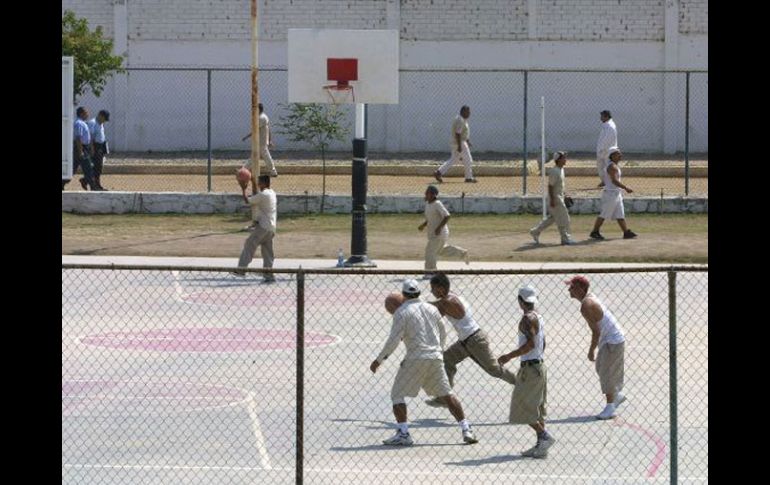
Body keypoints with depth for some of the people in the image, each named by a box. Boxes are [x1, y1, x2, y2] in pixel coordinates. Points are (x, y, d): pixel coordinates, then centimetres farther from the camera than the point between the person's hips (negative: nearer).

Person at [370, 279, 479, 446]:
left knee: (397, 394, 5)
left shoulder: (402, 312, -4)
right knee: (447, 395, 12)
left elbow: (393, 340, -11)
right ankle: (466, 429, 6)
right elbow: (443, 334, 21)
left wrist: (379, 360, -3)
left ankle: (403, 434, -7)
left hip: (415, 359, -5)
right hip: (435, 358, 5)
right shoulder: (432, 309, 13)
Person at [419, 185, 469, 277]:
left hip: (439, 233, -10)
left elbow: (447, 216, -24)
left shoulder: (437, 204, -20)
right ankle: (463, 253, 34)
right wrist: (423, 225, 8)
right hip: (433, 233, 10)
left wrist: (439, 227, -28)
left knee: (430, 250, -9)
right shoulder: (428, 204, 8)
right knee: (441, 250, 22)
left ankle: (429, 272, 0)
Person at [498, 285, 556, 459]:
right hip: (539, 365, 10)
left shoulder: (527, 319, -16)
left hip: (530, 368, -10)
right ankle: (541, 445, 11)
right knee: (537, 408, 11)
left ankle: (545, 436, -10)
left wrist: (509, 356, -22)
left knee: (522, 407, -5)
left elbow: (531, 344, -26)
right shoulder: (538, 317, 12)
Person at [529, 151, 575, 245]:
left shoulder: (561, 170, 11)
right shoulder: (554, 171, -19)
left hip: (560, 197, 10)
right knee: (563, 218, -6)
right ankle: (565, 239, 0)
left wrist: (563, 197, 22)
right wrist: (552, 200, -23)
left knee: (552, 218, 16)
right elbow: (550, 186, -21)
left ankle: (535, 231, 25)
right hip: (555, 198, -10)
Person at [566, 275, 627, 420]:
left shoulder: (586, 306, -23)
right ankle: (617, 395, 32)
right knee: (601, 369, 20)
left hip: (612, 342, -10)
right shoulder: (590, 297, 6)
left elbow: (596, 331, -23)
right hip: (614, 338, 10)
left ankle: (610, 408, 5)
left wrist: (591, 351, -13)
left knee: (606, 374, -2)